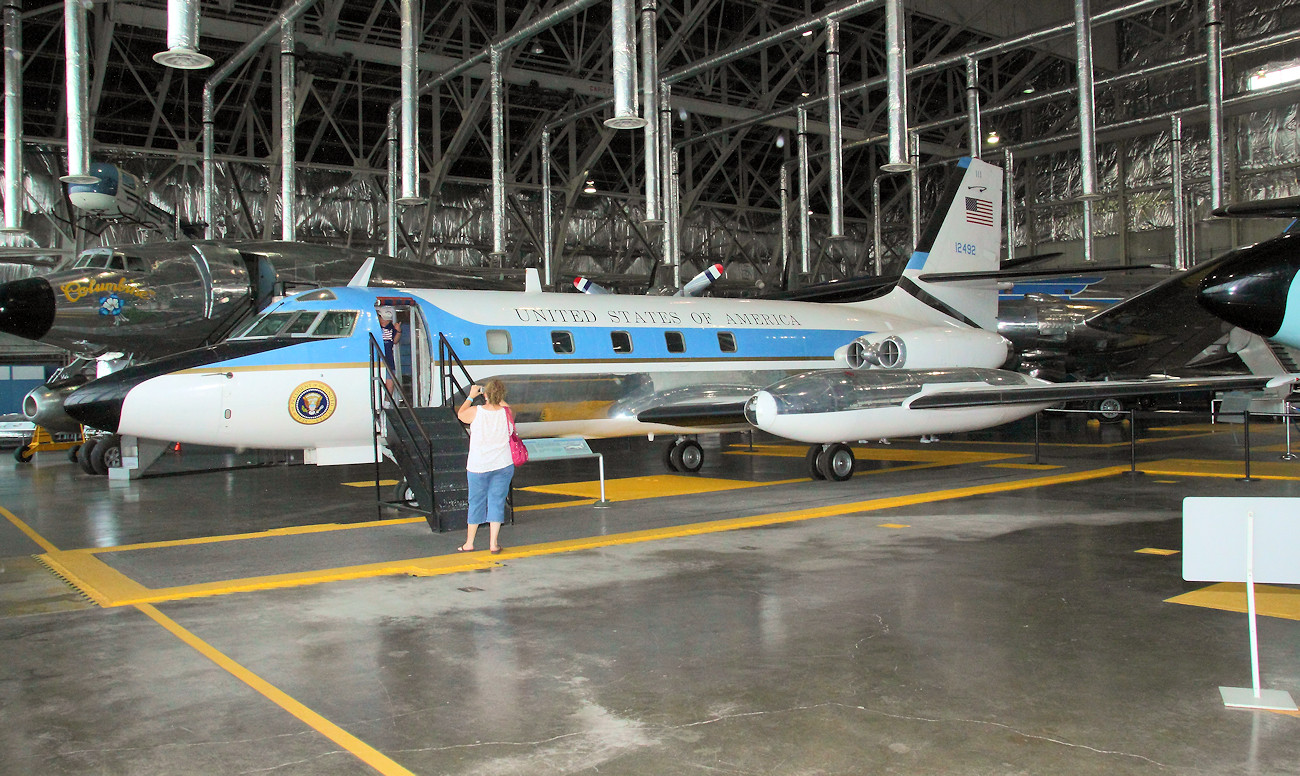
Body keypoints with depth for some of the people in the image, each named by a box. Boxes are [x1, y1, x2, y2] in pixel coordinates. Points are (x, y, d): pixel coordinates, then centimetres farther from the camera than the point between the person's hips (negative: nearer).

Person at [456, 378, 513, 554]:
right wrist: (497, 397, 20)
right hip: (503, 465, 1)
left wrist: (471, 397, 18)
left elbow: (460, 414, 9)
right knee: (497, 502, 9)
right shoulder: (506, 412, -9)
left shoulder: (475, 412, -14)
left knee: (476, 503, 12)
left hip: (479, 467, -1)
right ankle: (493, 544, 10)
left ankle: (469, 543, 23)